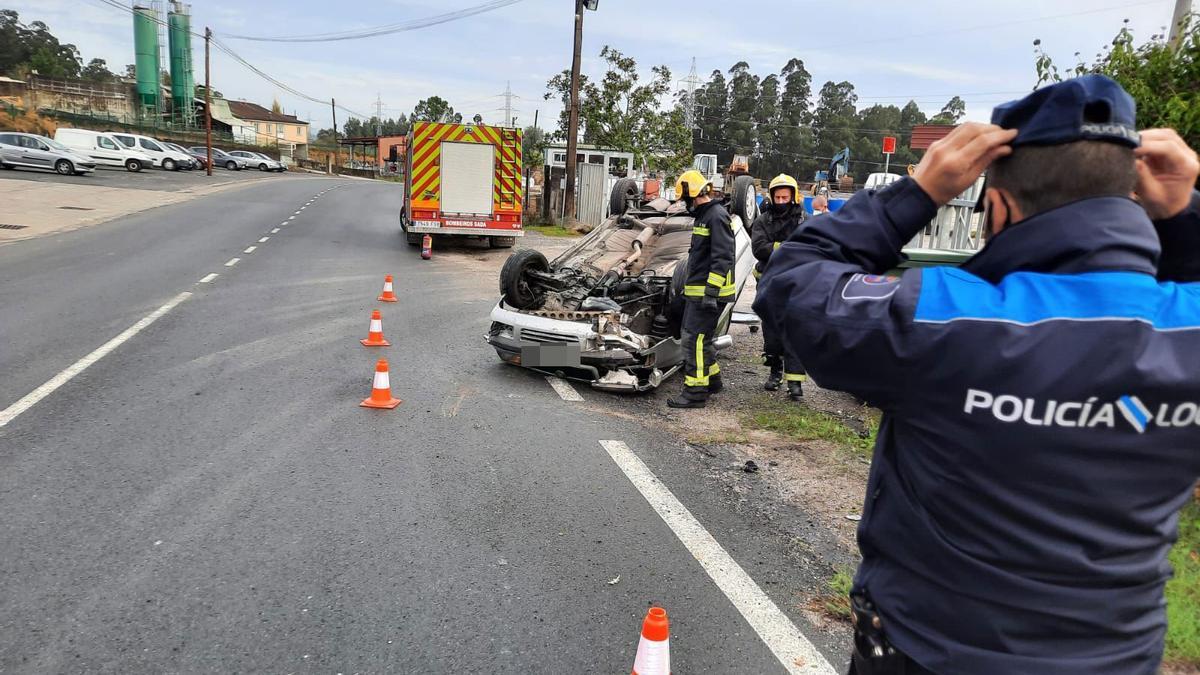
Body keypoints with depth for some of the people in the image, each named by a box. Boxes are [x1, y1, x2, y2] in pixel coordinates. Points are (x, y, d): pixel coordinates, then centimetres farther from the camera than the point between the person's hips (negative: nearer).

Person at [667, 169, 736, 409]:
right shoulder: (703, 216, 18)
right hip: (697, 290, 10)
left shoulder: (717, 216, -15)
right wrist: (688, 286, 28)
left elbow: (722, 258, -21)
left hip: (708, 291, -10)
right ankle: (712, 379, 30)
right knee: (690, 335, 17)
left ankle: (695, 392, -3)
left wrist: (711, 292, -25)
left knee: (695, 339, -9)